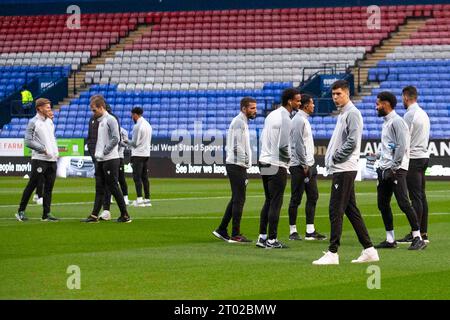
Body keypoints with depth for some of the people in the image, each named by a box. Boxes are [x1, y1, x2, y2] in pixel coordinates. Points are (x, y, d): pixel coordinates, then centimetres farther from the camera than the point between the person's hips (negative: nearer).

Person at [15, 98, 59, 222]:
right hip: (39, 159, -7)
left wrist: (56, 152, 10)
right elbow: (28, 141, -12)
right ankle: (21, 211, 2)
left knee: (49, 187, 6)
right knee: (32, 185, -5)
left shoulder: (50, 122, 15)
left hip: (52, 159, 7)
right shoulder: (33, 122, -7)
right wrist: (43, 149, -16)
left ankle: (46, 214, 9)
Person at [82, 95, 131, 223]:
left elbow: (116, 138, -19)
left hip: (110, 160, -9)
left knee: (113, 187, -7)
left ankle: (125, 215, -2)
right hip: (100, 160, 9)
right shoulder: (100, 121, 18)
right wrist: (97, 153, 11)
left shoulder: (110, 120, -10)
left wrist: (104, 152, -16)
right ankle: (94, 215, 7)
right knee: (99, 189, 7)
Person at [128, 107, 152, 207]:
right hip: (146, 153, 8)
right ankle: (147, 199, 9)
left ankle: (139, 199, -11)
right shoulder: (148, 125, 12)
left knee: (137, 177, -6)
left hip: (138, 155, -8)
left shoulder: (137, 126, -14)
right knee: (145, 177, 10)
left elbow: (134, 143, -15)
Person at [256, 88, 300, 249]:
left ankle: (262, 237, 15)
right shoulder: (285, 119, -15)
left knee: (268, 201, 14)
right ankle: (271, 240, -1)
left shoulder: (272, 115, 12)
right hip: (277, 166, -9)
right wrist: (288, 159, -2)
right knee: (275, 203, -3)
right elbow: (283, 146, -21)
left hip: (264, 162, 9)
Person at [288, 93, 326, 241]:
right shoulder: (299, 120, -13)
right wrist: (304, 165, -19)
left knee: (313, 196, 8)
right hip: (299, 166, -10)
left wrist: (309, 165, 16)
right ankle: (293, 231, 2)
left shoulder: (304, 120, 17)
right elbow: (298, 144, -19)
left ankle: (310, 231, 10)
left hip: (308, 165, 10)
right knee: (296, 198, -4)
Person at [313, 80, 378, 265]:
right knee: (351, 210, 11)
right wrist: (331, 159, 11)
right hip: (340, 169, 10)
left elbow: (352, 142, -20)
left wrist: (335, 157, -13)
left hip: (344, 170, -10)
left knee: (336, 210, -9)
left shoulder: (352, 113, -11)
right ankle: (369, 250, 13)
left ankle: (333, 253, -8)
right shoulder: (342, 114, 20)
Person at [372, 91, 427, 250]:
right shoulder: (386, 122, 18)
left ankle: (418, 238, -11)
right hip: (384, 169, 10)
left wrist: (393, 168, -19)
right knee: (382, 203, 9)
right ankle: (390, 239, 15)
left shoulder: (397, 121, -12)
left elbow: (401, 146, -19)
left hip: (397, 169, -10)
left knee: (403, 203, -13)